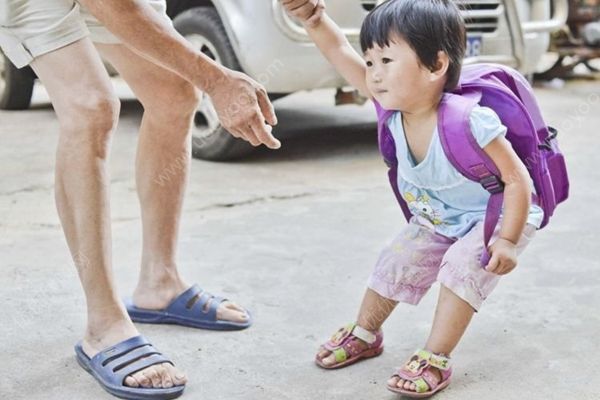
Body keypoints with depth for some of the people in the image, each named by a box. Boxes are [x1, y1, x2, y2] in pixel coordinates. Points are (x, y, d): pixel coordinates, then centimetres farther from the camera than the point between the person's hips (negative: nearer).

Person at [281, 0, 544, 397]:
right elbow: (341, 51, -22)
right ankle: (365, 334, 29)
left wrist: (507, 240, -28)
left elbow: (518, 179, -29)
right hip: (436, 219, 6)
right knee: (396, 263, 6)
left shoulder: (470, 121, -39)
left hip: (498, 215, -6)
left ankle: (436, 360, -14)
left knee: (463, 265, -26)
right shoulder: (393, 103, -22)